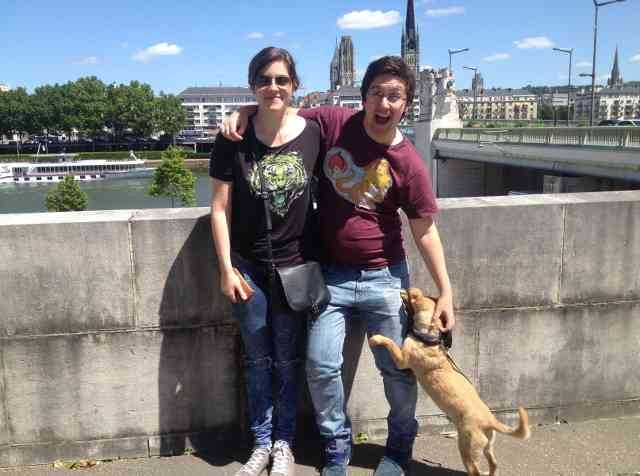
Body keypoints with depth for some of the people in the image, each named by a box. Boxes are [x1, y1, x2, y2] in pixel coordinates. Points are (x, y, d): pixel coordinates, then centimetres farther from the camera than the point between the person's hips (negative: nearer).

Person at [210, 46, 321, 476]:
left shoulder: (312, 134, -5)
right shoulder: (233, 139, -7)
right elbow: (220, 207, -3)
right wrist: (226, 269, -6)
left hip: (294, 265, 0)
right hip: (248, 267, 0)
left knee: (288, 360, 12)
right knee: (258, 360, 13)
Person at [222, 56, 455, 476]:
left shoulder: (409, 164, -11)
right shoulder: (332, 122, -6)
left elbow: (425, 231, -5)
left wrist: (446, 292, -6)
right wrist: (244, 112, -10)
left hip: (384, 277, -1)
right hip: (331, 273, 2)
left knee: (398, 367, 9)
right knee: (322, 366, 1)